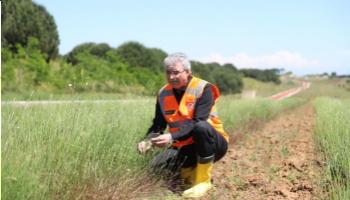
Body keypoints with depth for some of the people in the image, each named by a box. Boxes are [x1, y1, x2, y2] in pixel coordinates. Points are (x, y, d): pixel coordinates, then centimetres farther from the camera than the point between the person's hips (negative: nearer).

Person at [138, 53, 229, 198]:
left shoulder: (203, 89, -16)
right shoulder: (163, 94, 0)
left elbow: (197, 123, -27)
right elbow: (158, 125, 2)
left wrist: (172, 137, -39)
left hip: (211, 144, -4)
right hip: (185, 147, 4)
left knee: (201, 127, -37)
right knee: (158, 165, -21)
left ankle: (203, 180, -21)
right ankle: (192, 171, 8)